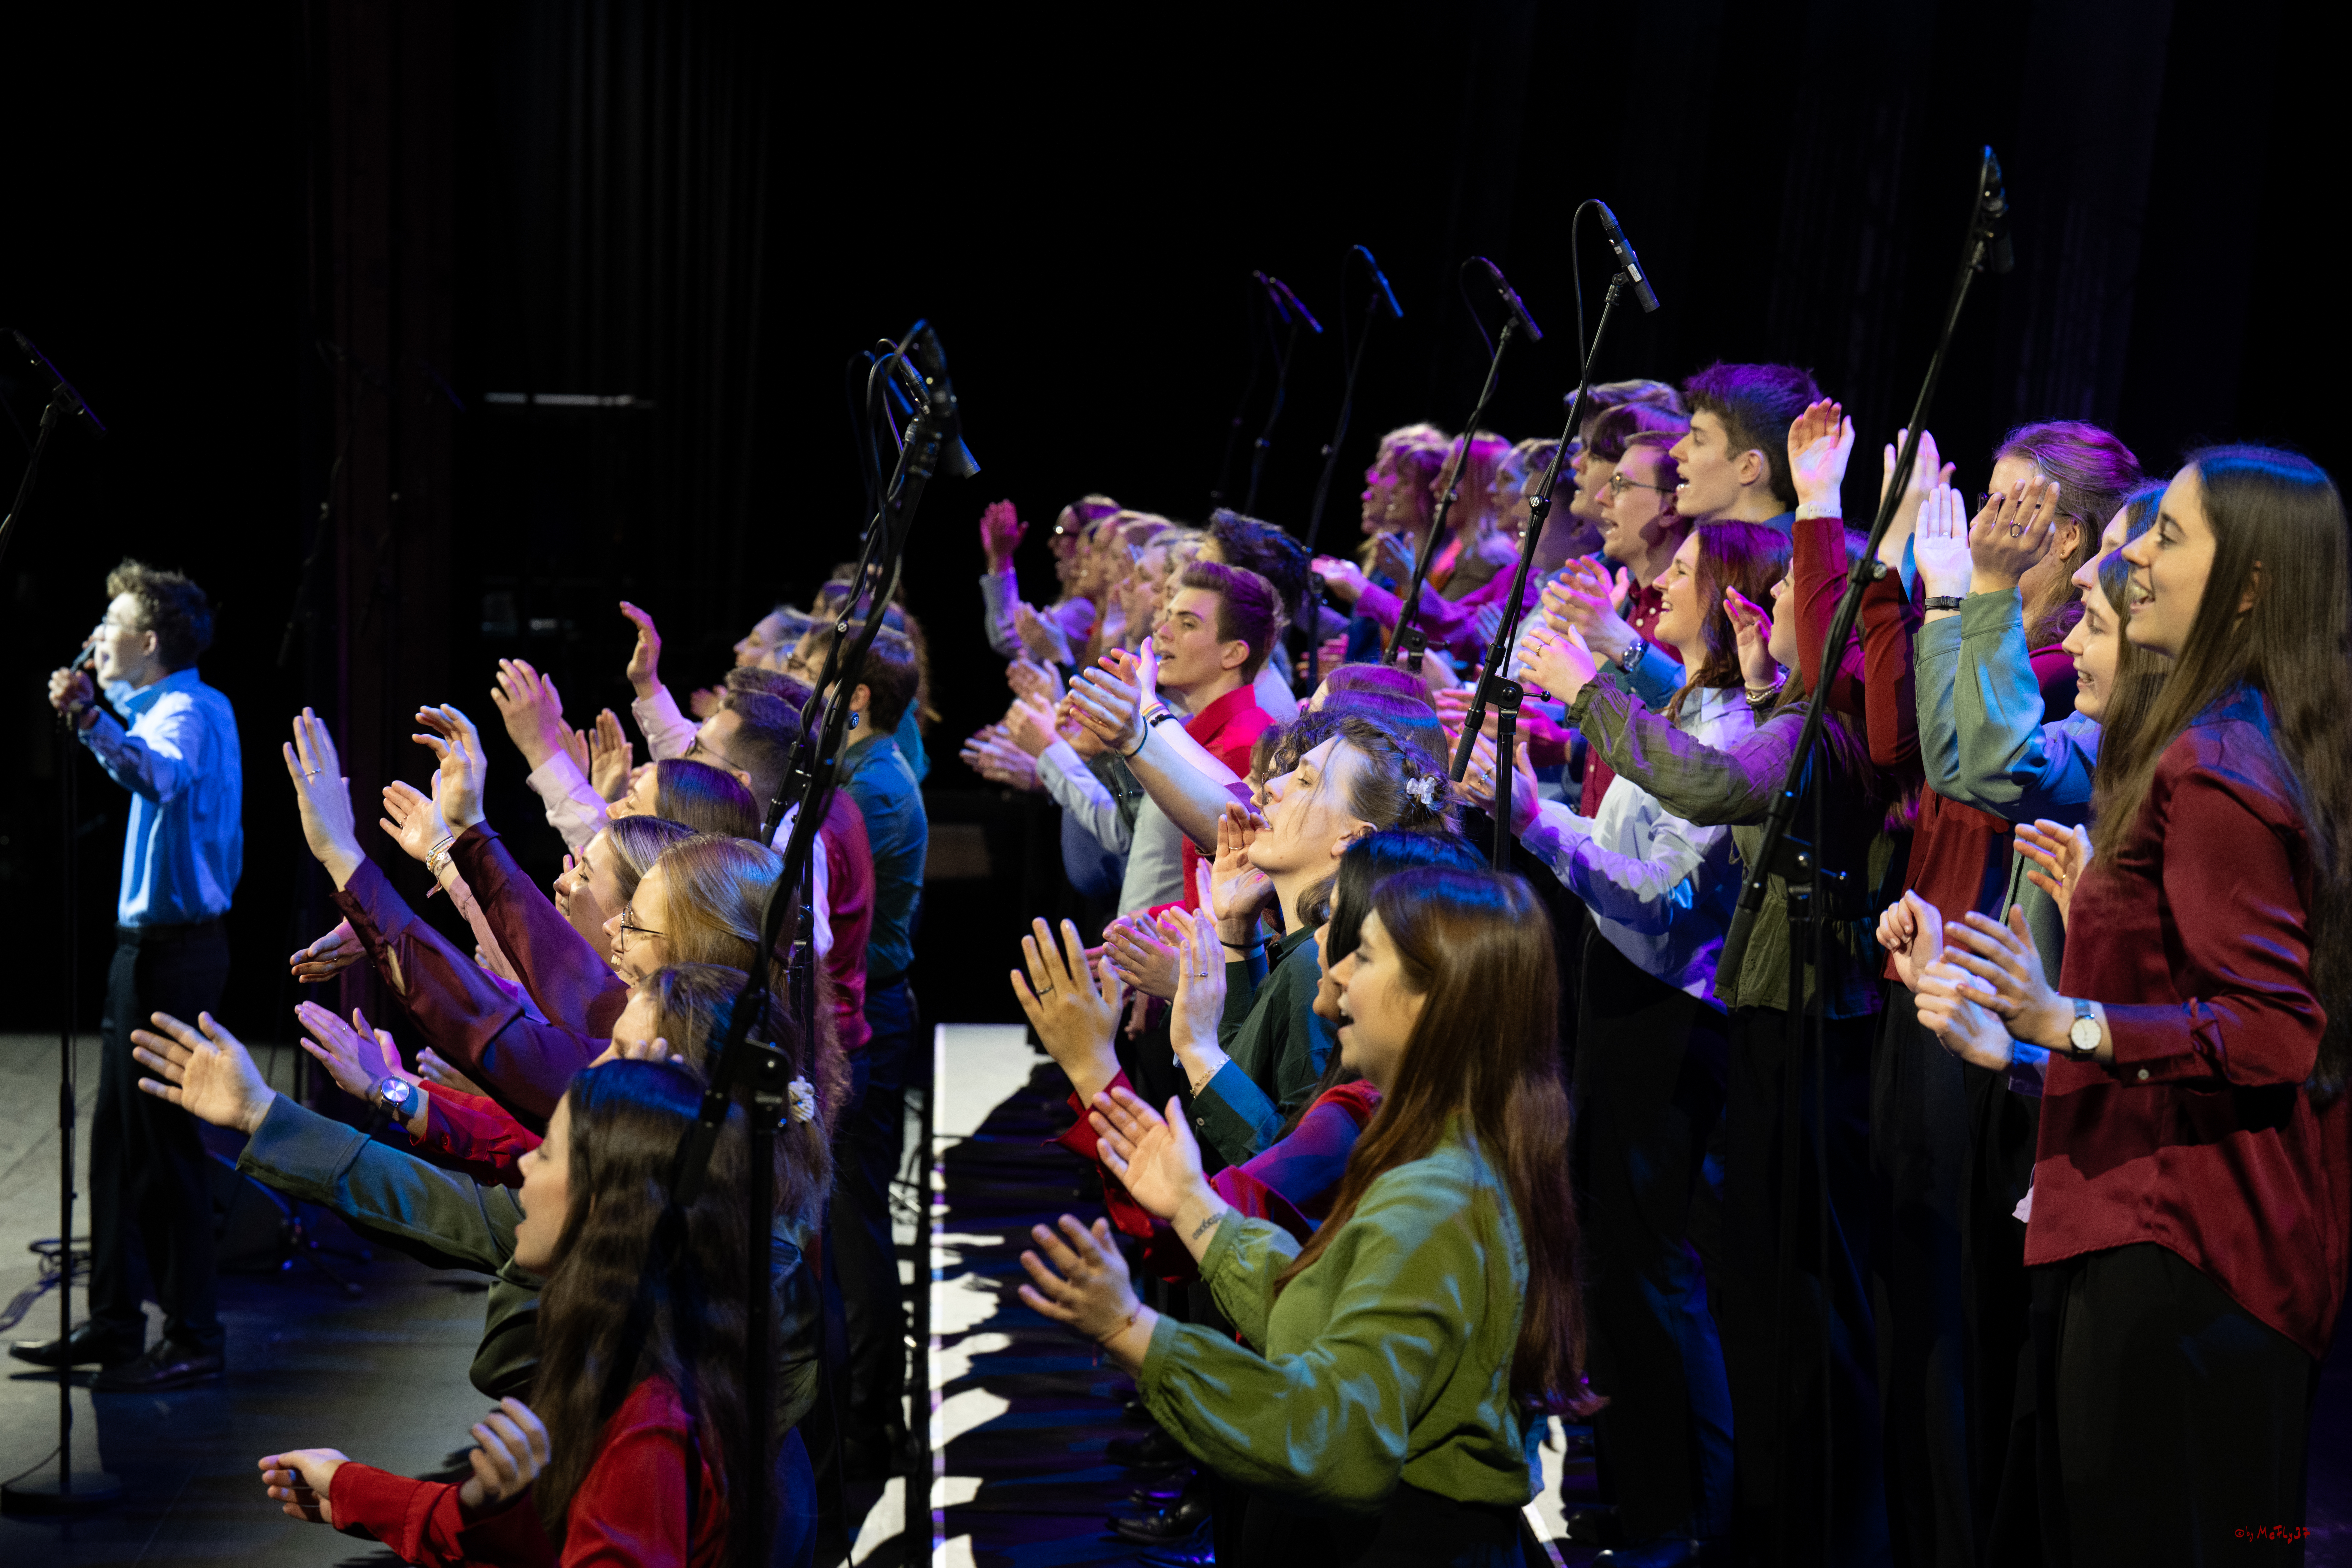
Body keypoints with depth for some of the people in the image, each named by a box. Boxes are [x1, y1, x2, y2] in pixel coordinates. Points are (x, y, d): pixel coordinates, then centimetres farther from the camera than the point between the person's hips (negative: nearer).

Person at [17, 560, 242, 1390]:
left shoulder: (188, 711, -16)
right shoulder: (165, 707, 16)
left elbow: (159, 775, -39)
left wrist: (91, 720, -52)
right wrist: (99, 707, 37)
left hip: (173, 949, -10)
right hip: (150, 942, 10)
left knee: (165, 1144, -6)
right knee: (117, 1137, 14)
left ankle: (195, 1339, 1)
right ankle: (113, 1322, 23)